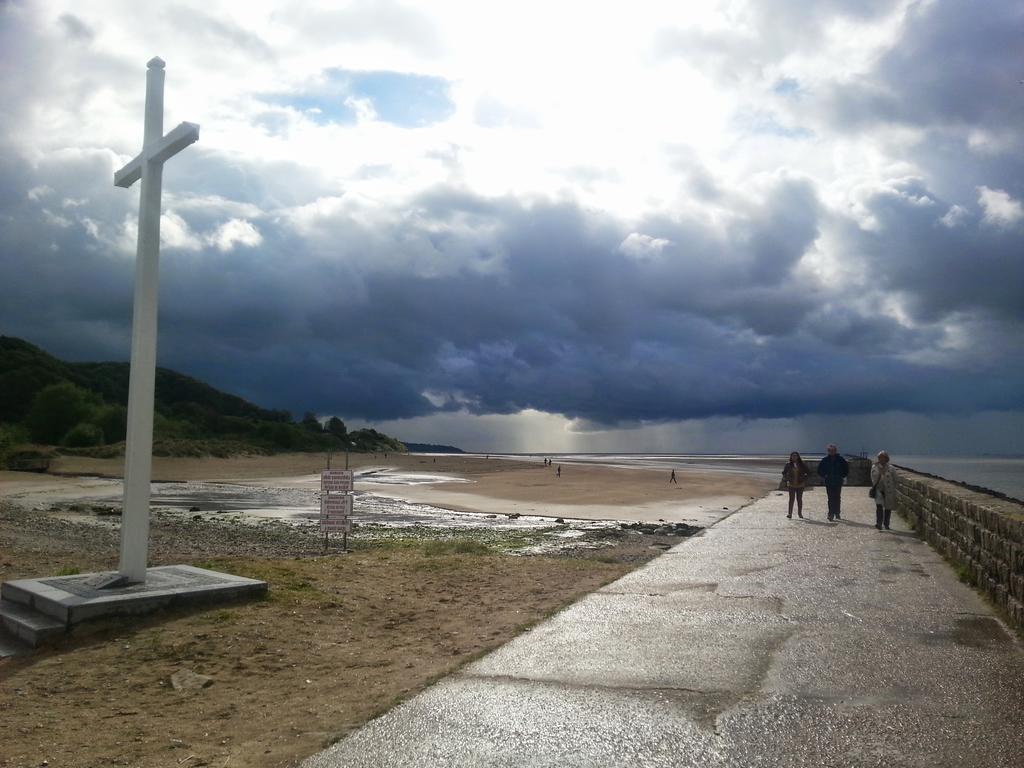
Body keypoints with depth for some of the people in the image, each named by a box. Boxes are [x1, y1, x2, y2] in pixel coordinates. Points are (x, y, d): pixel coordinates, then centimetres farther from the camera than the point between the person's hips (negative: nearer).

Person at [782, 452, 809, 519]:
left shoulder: (802, 465, 2)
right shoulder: (788, 465, 1)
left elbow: (808, 473, 7)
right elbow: (784, 473, 11)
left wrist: (804, 478, -4)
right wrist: (787, 479, -2)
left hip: (800, 485, 1)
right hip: (791, 485, -1)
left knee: (799, 499, 7)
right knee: (791, 499, -2)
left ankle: (800, 513, 18)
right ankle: (790, 513, -1)